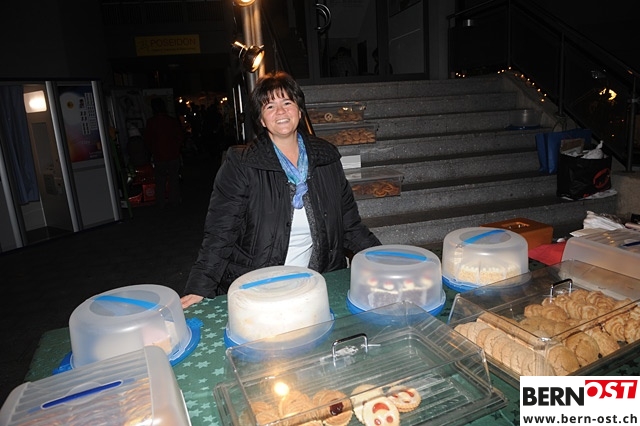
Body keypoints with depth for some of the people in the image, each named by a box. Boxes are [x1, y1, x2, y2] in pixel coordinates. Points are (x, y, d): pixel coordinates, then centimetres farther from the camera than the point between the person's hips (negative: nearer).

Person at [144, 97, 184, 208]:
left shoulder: (151, 122, -10)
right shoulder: (174, 121, -6)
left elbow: (147, 141, -4)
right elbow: (181, 137, 1)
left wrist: (153, 152, 12)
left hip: (159, 157, -2)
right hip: (174, 156, 2)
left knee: (160, 182, 9)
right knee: (174, 179, 13)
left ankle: (160, 203, 15)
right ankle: (175, 200, 21)